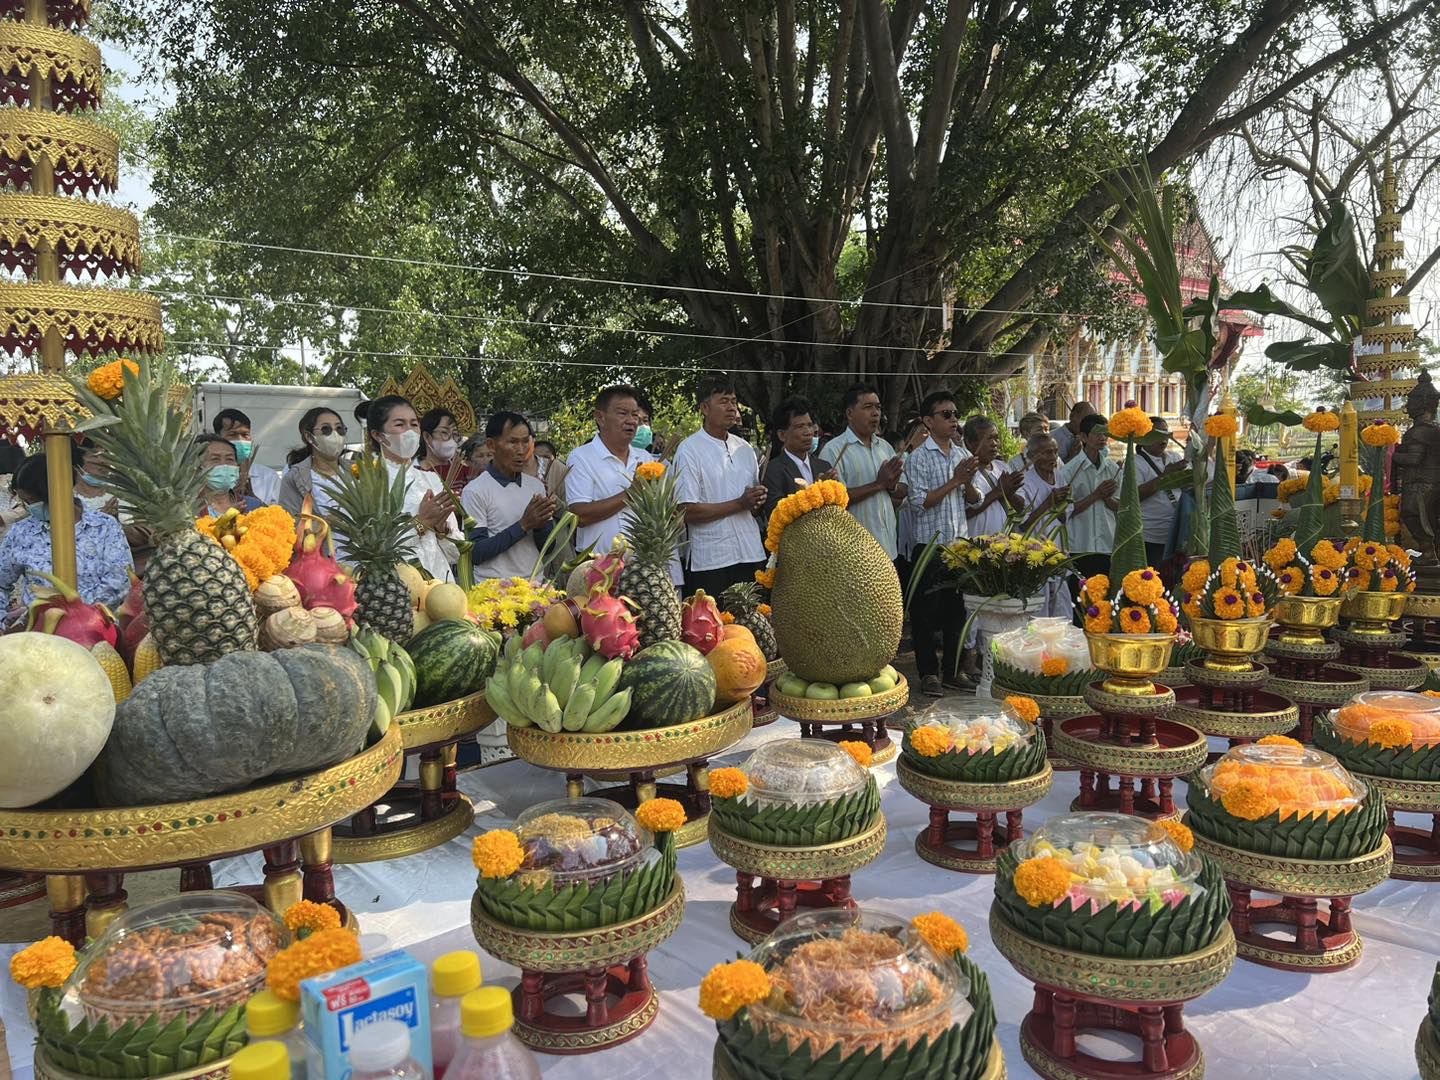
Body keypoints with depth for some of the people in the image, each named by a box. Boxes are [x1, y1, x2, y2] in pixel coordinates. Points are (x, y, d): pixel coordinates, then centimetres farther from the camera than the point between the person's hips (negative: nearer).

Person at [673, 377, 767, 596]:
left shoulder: (745, 449, 15)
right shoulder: (689, 450, -5)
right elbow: (688, 511, -13)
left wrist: (758, 502, -4)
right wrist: (740, 504, -13)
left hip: (752, 555, 6)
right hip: (710, 561, -6)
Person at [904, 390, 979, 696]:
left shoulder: (962, 455, 11)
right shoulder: (918, 457, -8)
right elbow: (920, 502, -15)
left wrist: (969, 480, -5)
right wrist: (954, 481, -15)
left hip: (960, 543, 6)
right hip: (929, 544, -6)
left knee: (957, 609, 11)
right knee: (926, 611, 2)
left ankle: (952, 670, 23)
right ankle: (928, 673, 12)